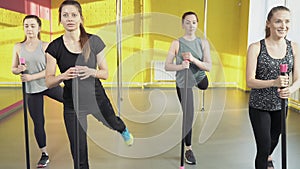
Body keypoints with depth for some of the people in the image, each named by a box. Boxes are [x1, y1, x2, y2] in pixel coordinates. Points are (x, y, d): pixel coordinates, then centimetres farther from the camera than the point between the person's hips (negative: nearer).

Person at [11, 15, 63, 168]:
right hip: (31, 90, 2)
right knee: (38, 122, 8)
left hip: (48, 85, -2)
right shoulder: (18, 47, 1)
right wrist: (19, 70, -17)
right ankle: (44, 155, 24)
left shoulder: (45, 46, -8)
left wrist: (31, 77, -20)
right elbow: (13, 69, 6)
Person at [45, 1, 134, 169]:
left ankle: (123, 129, 69)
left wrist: (91, 72, -25)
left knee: (113, 124, 29)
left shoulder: (94, 41, -9)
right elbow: (49, 81, -6)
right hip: (72, 103, 0)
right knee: (79, 153, 7)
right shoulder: (55, 47, -9)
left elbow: (105, 73, -4)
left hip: (96, 97, 1)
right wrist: (63, 76, -26)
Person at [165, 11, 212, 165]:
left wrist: (193, 59, -24)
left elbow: (209, 67, -9)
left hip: (200, 80, 3)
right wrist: (180, 66, -26)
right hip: (183, 83, -3)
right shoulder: (177, 43, -8)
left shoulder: (203, 43, -3)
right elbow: (167, 66, -9)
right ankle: (188, 149, 19)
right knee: (188, 117, 0)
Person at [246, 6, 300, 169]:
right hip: (259, 105, -4)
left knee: (274, 139, 27)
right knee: (263, 146, -7)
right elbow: (250, 81, -18)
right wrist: (273, 83, -34)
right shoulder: (256, 48, -15)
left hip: (280, 105, 5)